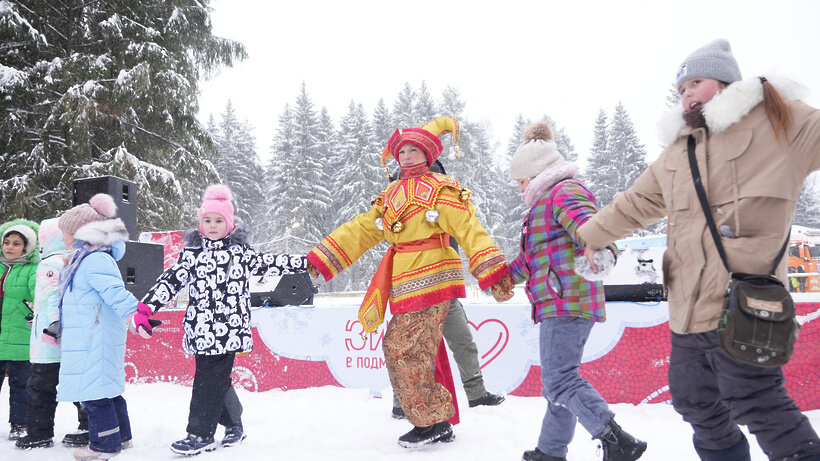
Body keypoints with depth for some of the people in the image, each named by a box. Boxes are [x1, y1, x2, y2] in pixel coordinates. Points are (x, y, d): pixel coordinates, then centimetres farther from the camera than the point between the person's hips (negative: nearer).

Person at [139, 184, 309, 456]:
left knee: (210, 381, -5)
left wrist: (305, 263, 13)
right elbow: (171, 280, 4)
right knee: (216, 380, 7)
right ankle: (234, 424, 25)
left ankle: (201, 435, 2)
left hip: (229, 328, -2)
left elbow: (269, 263, 14)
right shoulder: (192, 253, 9)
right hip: (202, 329, 3)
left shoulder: (240, 251, 8)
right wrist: (146, 306, -5)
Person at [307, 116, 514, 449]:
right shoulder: (391, 196, 19)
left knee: (405, 351, -11)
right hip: (407, 286, 8)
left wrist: (494, 276, -20)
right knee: (401, 350, 9)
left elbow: (470, 230, -11)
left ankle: (432, 422, 3)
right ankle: (439, 424, 20)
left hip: (431, 282, -8)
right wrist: (319, 261, 12)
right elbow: (360, 232, 18)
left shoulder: (440, 190, -3)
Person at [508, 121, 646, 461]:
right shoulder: (546, 202, 26)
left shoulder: (565, 192, -7)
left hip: (566, 302, -11)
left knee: (560, 379, -15)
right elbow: (529, 258, 38)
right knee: (558, 380, 15)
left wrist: (600, 250, -50)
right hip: (560, 305, 11)